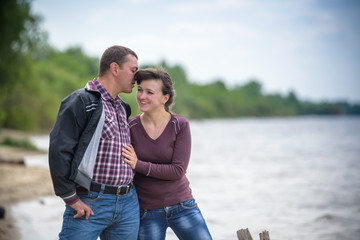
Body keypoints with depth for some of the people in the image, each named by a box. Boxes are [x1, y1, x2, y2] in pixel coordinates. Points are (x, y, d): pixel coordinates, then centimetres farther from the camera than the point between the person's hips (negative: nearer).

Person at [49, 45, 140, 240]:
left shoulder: (122, 108, 17)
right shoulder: (81, 101, -8)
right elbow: (59, 151, -15)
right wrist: (71, 199, -15)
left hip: (128, 204, 7)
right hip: (89, 203, -7)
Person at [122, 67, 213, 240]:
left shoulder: (180, 125, -6)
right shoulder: (130, 127, -4)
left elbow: (178, 171, -14)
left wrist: (139, 165, -20)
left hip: (181, 205, 0)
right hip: (146, 212, 0)